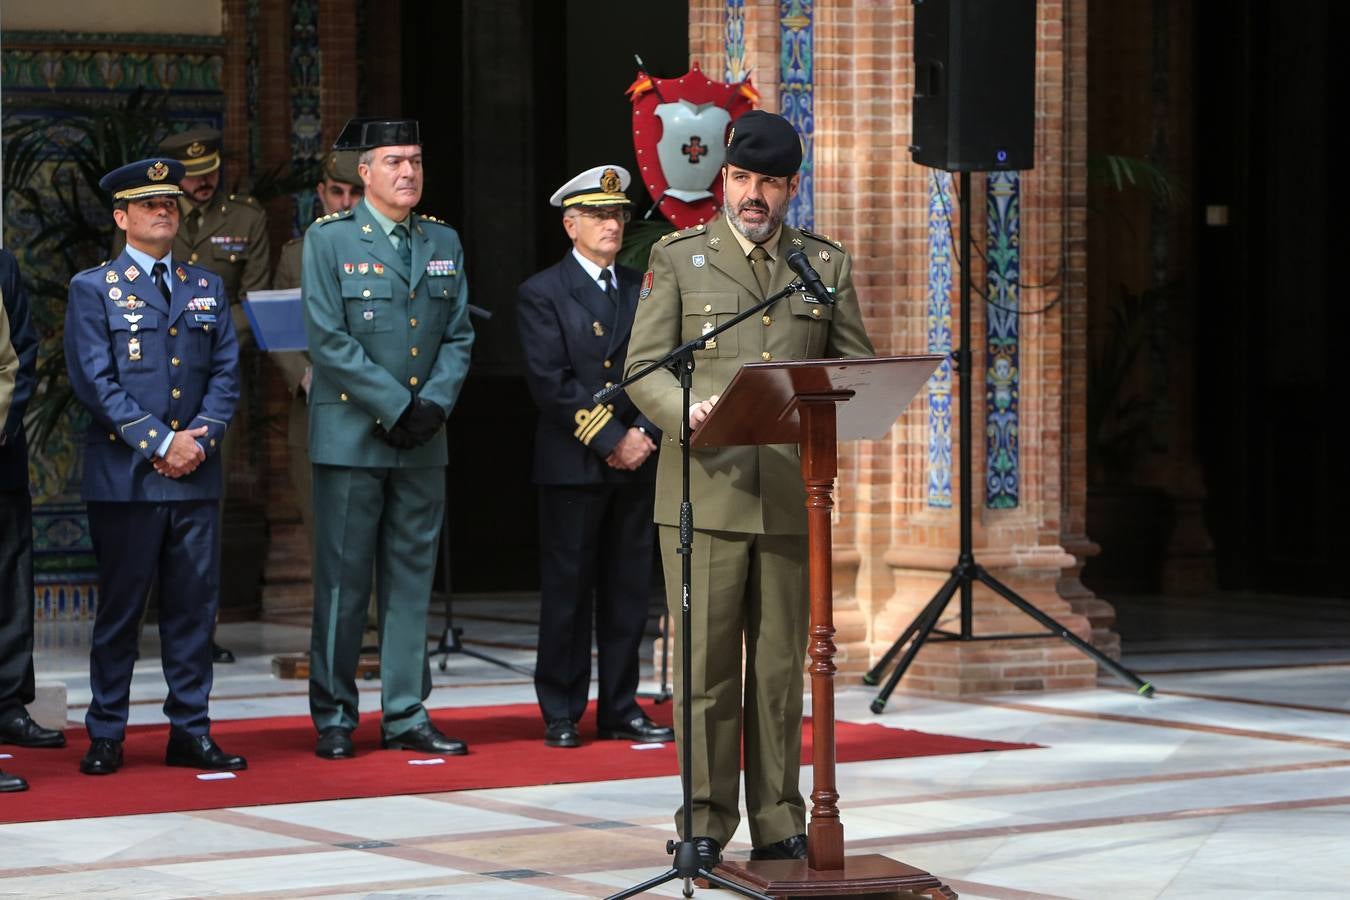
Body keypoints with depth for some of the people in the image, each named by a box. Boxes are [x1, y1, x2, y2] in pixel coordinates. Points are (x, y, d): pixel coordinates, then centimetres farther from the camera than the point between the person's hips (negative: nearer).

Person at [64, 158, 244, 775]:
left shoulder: (206, 289, 16)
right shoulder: (93, 289, 2)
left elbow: (226, 373, 11)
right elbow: (96, 383, -7)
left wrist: (201, 436, -7)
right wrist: (160, 443, -13)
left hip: (197, 474, 4)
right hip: (124, 477, -4)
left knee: (194, 607, 4)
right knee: (120, 608, 0)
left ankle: (191, 732, 10)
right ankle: (105, 737, 7)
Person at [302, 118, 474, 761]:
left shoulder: (444, 243, 13)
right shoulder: (329, 241, -2)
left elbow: (459, 336, 10)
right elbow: (328, 340, -9)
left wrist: (434, 403, -6)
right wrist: (394, 407, -13)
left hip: (423, 441, 5)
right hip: (351, 436, -4)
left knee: (412, 578, 6)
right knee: (342, 581, -2)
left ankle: (406, 716, 11)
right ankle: (334, 720, 6)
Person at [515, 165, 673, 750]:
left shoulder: (641, 288, 14)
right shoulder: (541, 294, -1)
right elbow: (551, 383, -10)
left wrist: (644, 434, -7)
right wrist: (610, 441, -14)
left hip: (636, 462, 4)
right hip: (572, 465, -4)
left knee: (629, 591, 6)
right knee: (567, 591, -1)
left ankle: (620, 710, 13)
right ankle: (561, 716, 5)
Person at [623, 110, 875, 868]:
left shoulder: (828, 265, 12)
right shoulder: (679, 258, 7)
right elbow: (644, 368, 2)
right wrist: (690, 414, -18)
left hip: (794, 496, 2)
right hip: (706, 490, -2)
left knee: (781, 665, 5)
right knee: (706, 661, -1)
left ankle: (780, 825, 11)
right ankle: (706, 824, 6)